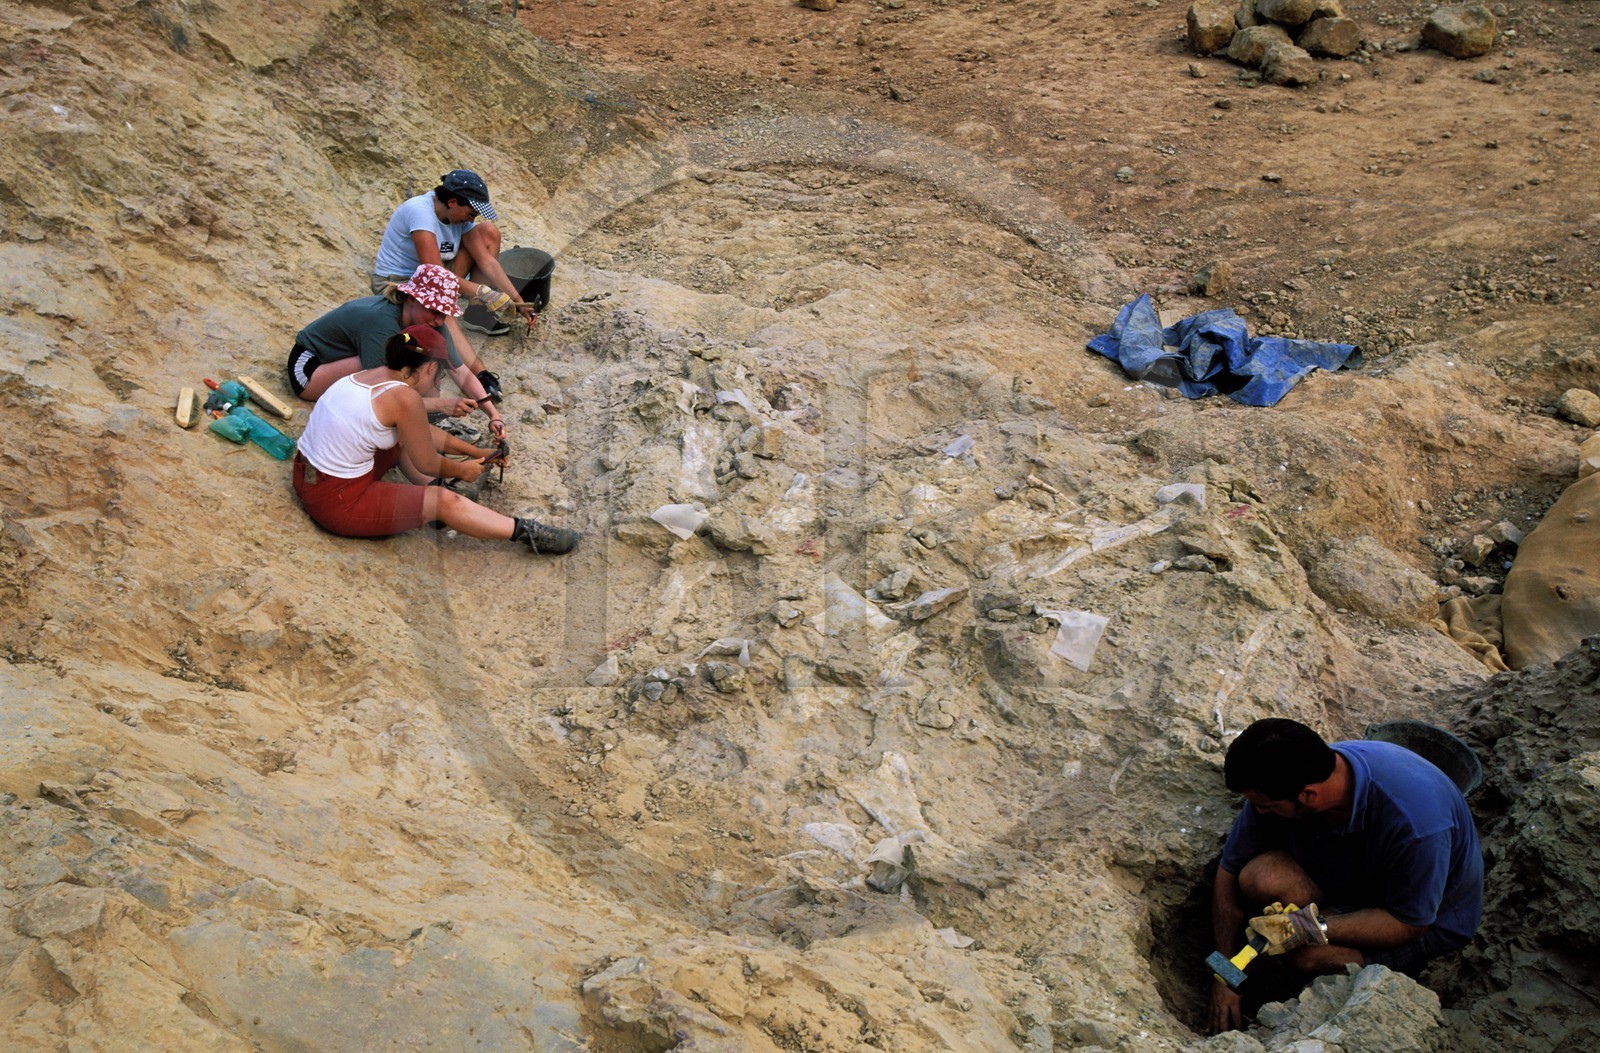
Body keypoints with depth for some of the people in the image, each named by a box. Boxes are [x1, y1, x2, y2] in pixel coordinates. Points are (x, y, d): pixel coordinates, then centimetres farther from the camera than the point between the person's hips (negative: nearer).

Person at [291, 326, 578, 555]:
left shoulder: (372, 376, 6)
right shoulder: (405, 397, -20)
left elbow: (422, 431, 21)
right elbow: (427, 465, -7)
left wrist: (474, 452, 26)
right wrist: (462, 470, 13)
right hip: (337, 502, -9)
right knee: (445, 501, -6)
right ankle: (526, 533, 2)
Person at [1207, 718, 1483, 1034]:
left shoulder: (1415, 822, -39)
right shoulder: (1278, 783, -23)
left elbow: (1409, 923, -24)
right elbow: (1230, 872, -11)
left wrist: (1315, 930, -37)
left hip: (1431, 917, -4)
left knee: (1309, 955, -30)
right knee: (1259, 877, -27)